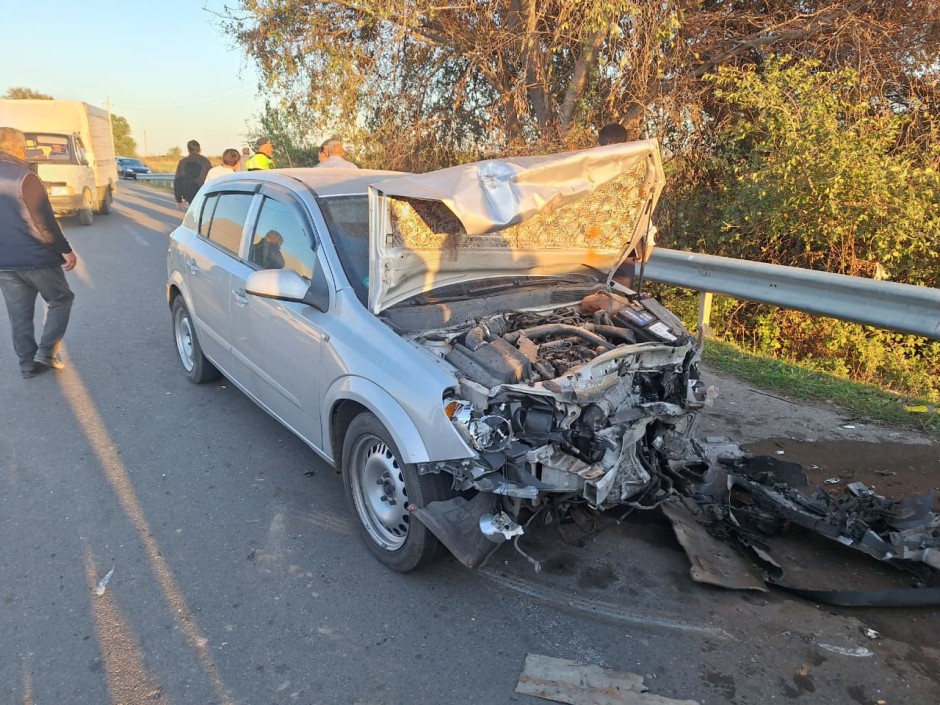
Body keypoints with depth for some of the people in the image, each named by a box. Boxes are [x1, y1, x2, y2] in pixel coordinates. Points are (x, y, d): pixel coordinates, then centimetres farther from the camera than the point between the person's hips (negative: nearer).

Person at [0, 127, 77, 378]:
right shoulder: (24, 177, -13)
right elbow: (43, 222, -17)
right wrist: (65, 250, -10)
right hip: (35, 258, -6)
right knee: (60, 300, 11)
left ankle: (28, 364, 17)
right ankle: (46, 352, 1)